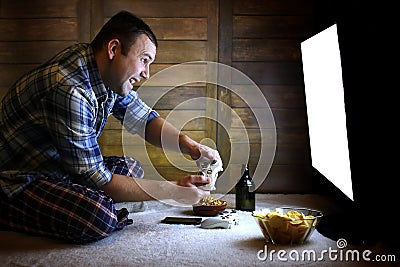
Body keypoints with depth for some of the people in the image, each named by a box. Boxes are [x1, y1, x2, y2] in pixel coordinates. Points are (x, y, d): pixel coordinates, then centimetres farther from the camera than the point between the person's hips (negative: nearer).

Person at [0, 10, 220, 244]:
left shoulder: (110, 75, -4)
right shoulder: (69, 90, -30)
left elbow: (144, 119, 9)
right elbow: (96, 180, -25)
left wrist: (191, 146, -8)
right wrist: (173, 191, -21)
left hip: (55, 166, 9)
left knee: (131, 167, 7)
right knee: (100, 218, -29)